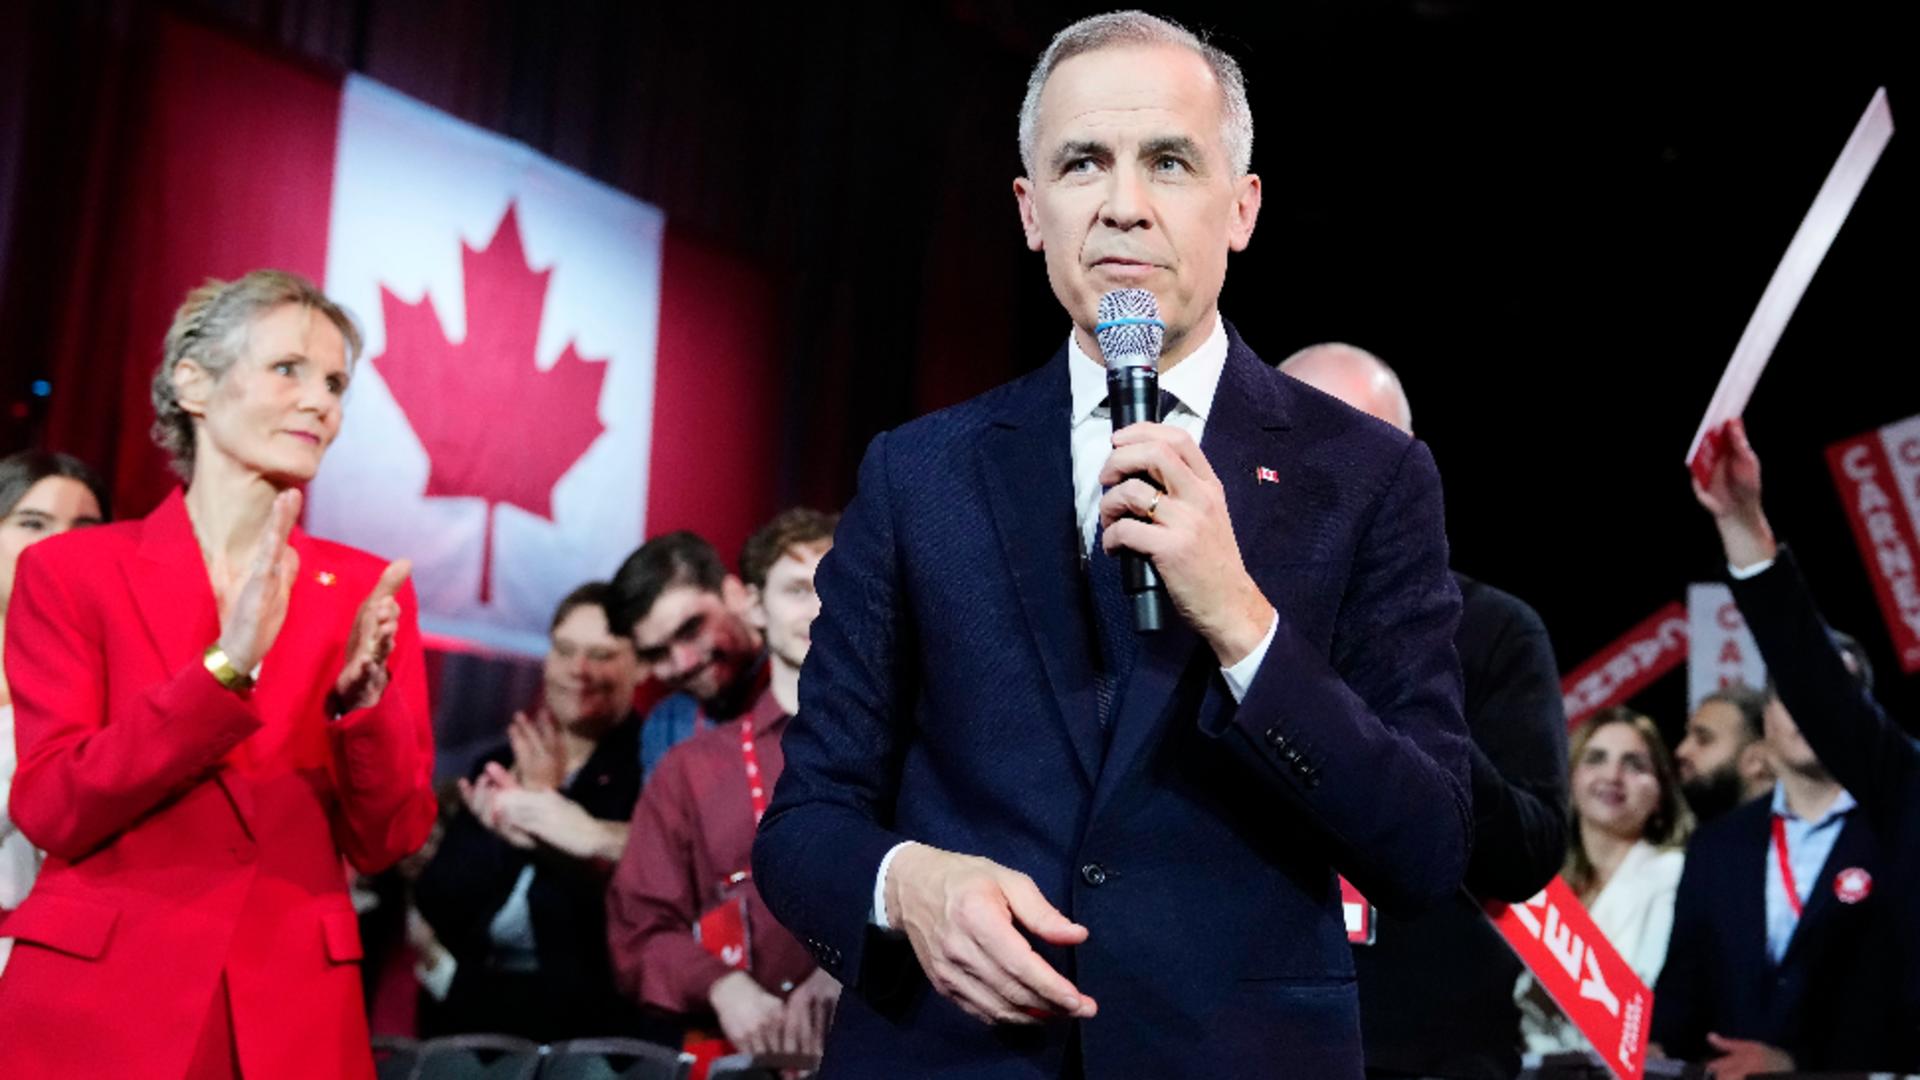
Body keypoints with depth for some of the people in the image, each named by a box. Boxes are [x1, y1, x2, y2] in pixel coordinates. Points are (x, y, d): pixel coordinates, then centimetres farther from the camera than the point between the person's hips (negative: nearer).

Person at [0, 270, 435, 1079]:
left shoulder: (368, 591, 4)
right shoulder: (71, 571, -2)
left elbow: (387, 840, 1)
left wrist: (361, 691, -17)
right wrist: (225, 669, -20)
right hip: (96, 1009, -2)